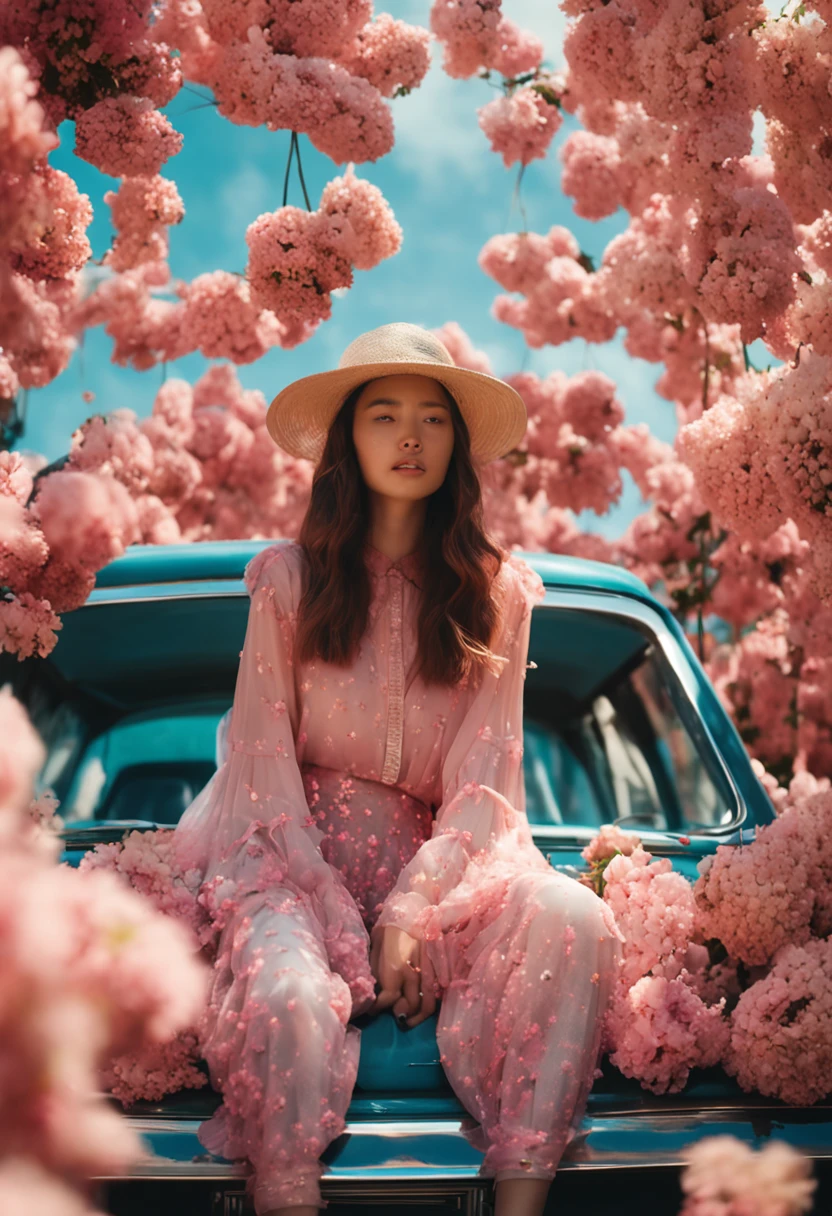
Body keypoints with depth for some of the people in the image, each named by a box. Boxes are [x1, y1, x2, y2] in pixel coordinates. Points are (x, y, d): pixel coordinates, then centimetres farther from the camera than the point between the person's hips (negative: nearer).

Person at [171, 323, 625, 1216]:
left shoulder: (496, 590, 6)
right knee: (292, 995, -34)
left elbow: (485, 776, 2)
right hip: (296, 850, -2)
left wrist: (408, 913, -11)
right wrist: (337, 919, -11)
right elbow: (264, 765, -1)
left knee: (576, 923, -28)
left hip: (439, 852, 2)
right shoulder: (289, 578, 1)